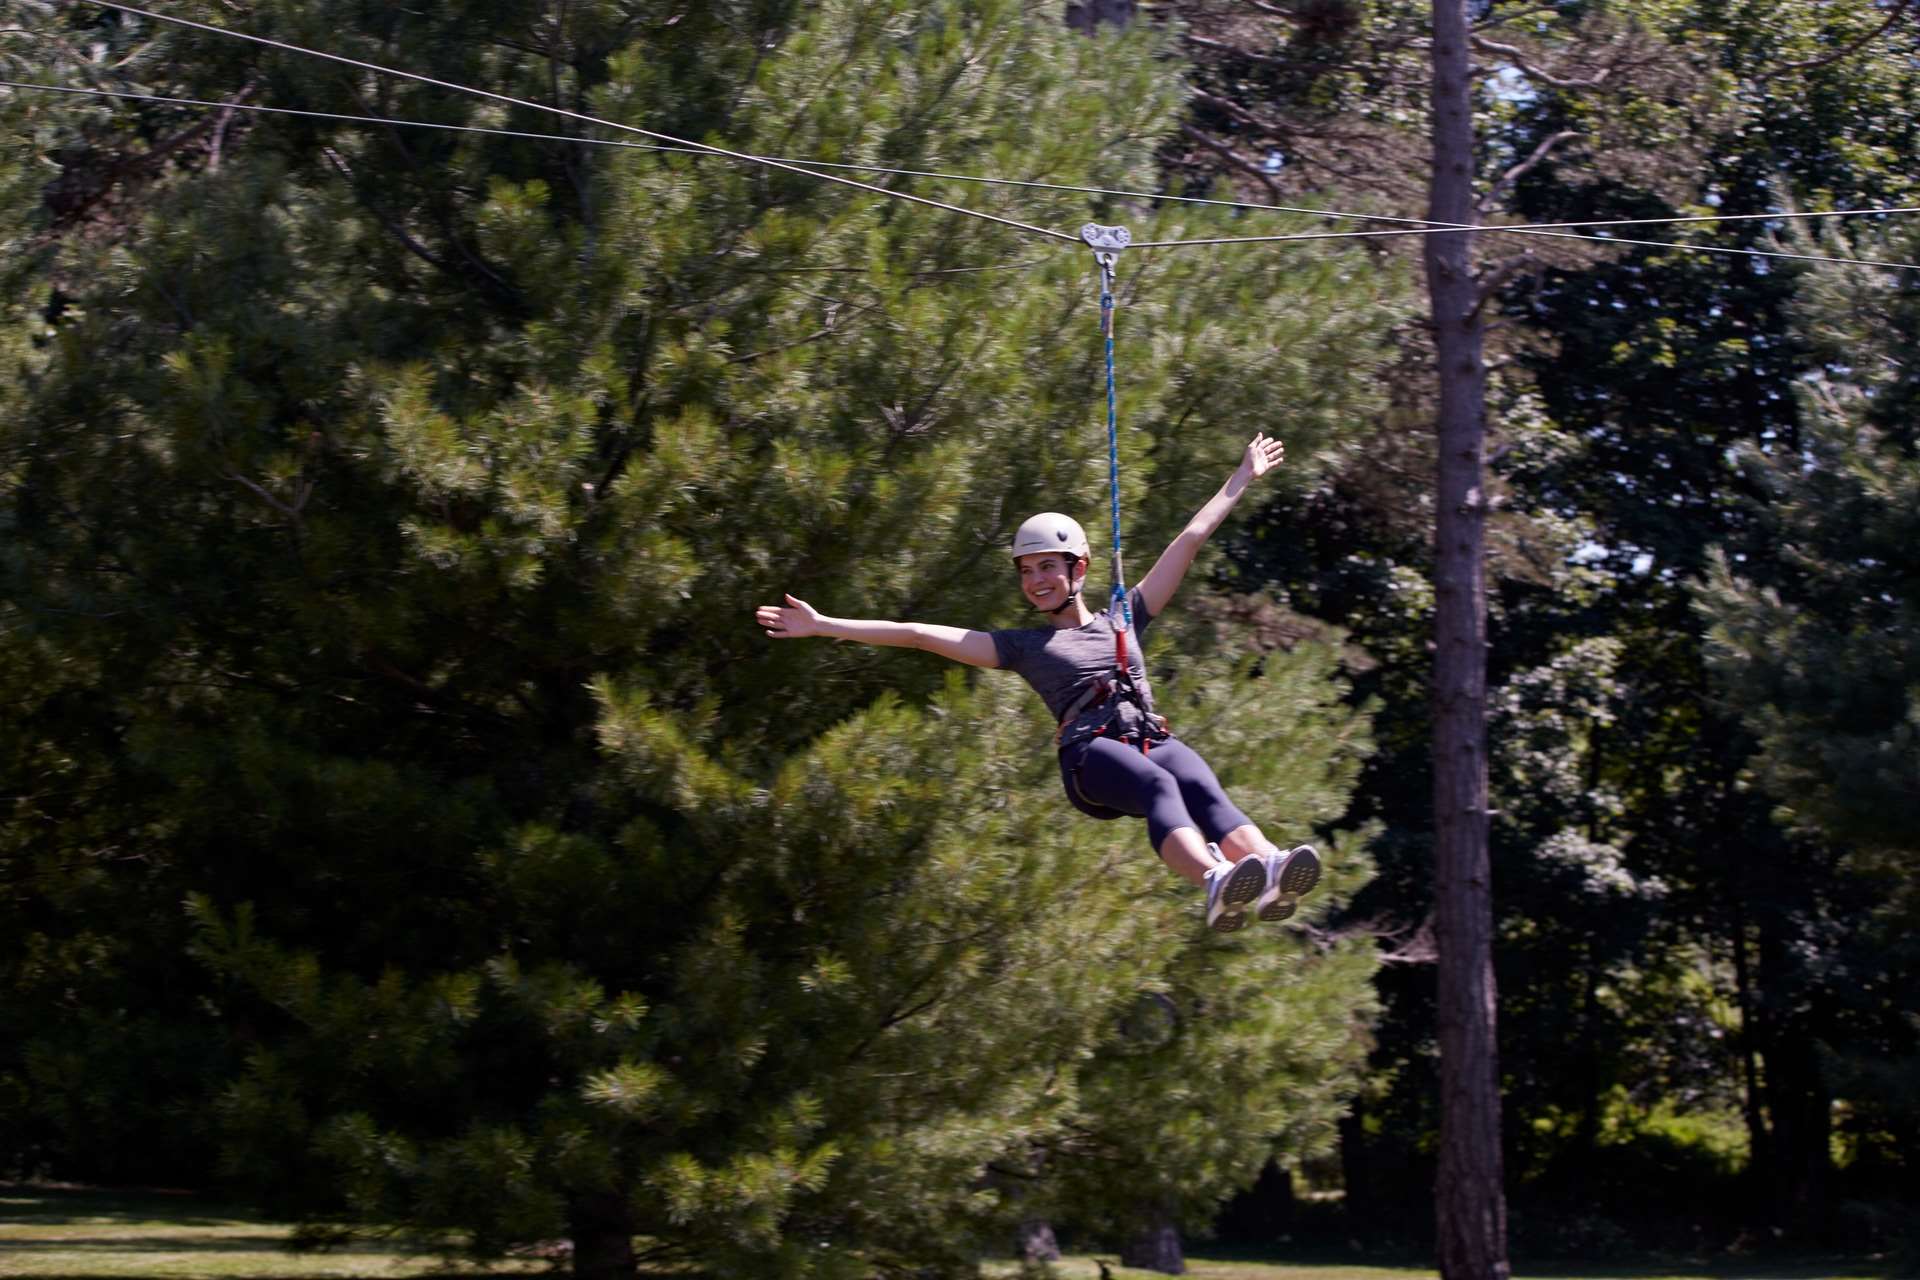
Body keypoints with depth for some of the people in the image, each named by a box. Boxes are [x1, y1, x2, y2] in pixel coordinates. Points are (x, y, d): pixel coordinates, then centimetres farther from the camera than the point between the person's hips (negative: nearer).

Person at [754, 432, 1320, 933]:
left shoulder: (1123, 619, 30)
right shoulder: (1023, 646, 25)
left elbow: (1190, 540, 34)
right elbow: (919, 634, 21)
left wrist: (1240, 480, 37)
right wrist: (822, 625, 17)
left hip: (1153, 741, 3)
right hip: (1091, 753, -3)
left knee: (1203, 790, -32)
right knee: (1159, 787, -37)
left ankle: (1271, 875, -60)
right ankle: (1218, 883, -65)